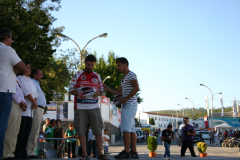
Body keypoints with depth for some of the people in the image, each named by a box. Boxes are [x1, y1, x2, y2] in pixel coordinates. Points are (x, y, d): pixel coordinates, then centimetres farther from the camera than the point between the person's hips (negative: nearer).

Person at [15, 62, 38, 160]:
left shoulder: (31, 81, 23)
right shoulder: (20, 78, -3)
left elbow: (35, 94, 17)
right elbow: (26, 92, -11)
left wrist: (34, 103, -1)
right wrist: (34, 103, -5)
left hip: (30, 111, 8)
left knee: (27, 132, 5)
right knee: (21, 132, -9)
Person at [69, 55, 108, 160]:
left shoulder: (97, 76, 14)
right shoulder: (78, 75, 6)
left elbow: (101, 90, 17)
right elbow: (71, 90, 4)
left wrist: (98, 93, -6)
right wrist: (78, 93, -17)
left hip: (94, 107, 2)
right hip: (80, 107, -2)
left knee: (98, 130, -2)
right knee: (81, 130, -2)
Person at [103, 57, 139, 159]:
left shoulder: (131, 74, -6)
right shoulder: (124, 78, 24)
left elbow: (136, 88, -19)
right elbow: (118, 92, 26)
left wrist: (125, 99, -17)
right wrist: (105, 87, 18)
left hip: (130, 104, -10)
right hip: (127, 105, 10)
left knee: (126, 128, -12)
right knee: (131, 129, 6)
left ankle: (126, 152, -12)